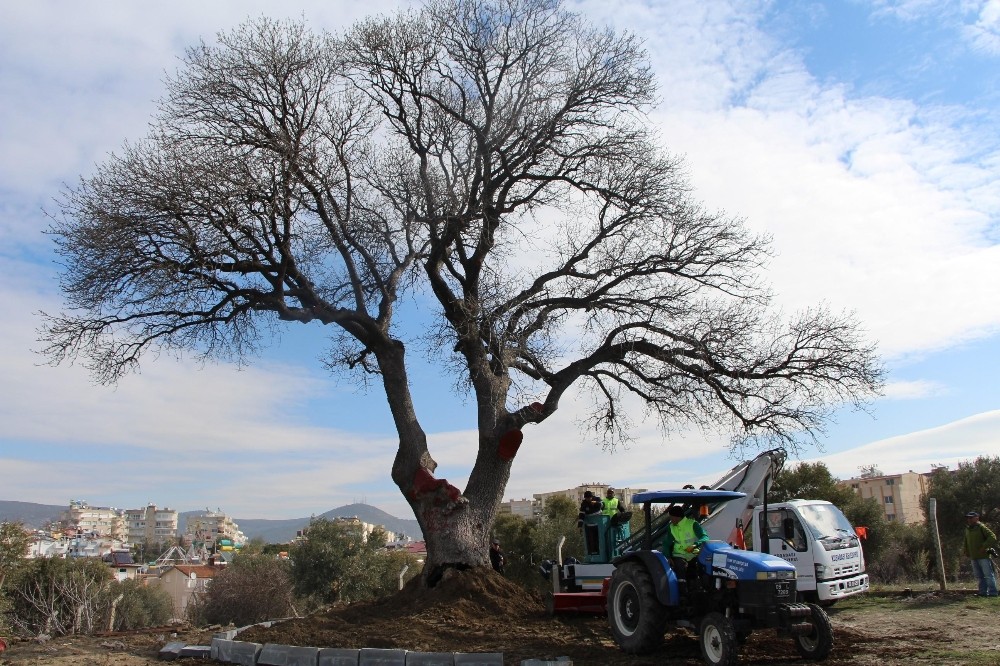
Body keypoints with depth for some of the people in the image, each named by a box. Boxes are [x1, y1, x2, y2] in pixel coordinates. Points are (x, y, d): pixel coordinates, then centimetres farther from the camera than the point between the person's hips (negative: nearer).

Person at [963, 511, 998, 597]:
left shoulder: (981, 527, -8)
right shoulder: (967, 529, 15)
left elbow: (992, 537, -17)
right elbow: (966, 542, 27)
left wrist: (984, 547, -21)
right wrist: (966, 552, 17)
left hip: (983, 556, -8)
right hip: (973, 557, 8)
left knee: (988, 575, -4)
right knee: (979, 576, 11)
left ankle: (992, 592, 0)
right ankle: (983, 592, 16)